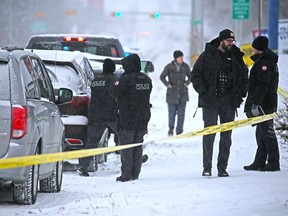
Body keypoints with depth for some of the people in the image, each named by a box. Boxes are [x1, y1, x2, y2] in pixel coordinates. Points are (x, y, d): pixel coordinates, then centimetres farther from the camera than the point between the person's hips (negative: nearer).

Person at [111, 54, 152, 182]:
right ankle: (135, 174, 13)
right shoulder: (147, 80, 7)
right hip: (143, 119, 6)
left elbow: (115, 93, -11)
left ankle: (126, 175, -4)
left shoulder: (126, 79, -15)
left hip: (127, 119, -6)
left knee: (126, 146, -1)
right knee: (138, 146, 12)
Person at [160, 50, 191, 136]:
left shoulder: (185, 67, 1)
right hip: (172, 94, -2)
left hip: (183, 94, 2)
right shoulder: (169, 67, -5)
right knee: (171, 113, 4)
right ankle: (171, 129, 26)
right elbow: (162, 77, 5)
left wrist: (186, 83, 1)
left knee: (181, 114, 0)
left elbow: (190, 77, 16)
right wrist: (168, 85, -5)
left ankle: (179, 132, 8)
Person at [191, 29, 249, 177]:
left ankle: (222, 167, 8)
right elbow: (195, 75, 1)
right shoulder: (208, 55, 0)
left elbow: (244, 76, 22)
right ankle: (207, 168, 0)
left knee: (226, 135, 3)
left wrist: (241, 93, 9)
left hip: (229, 102, 3)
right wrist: (203, 91, -9)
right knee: (209, 133, -5)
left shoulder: (236, 57, 10)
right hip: (210, 101, -3)